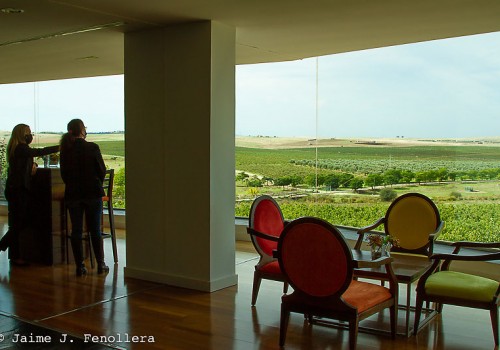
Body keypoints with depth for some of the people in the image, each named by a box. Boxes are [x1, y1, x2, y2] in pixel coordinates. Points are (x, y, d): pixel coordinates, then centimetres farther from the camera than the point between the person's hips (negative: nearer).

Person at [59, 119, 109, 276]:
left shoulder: (65, 150, -2)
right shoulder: (92, 147, -10)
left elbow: (64, 174, 5)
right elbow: (102, 170, -3)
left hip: (72, 194, 2)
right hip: (93, 193, -2)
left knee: (76, 230, 8)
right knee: (95, 230, 7)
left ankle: (80, 266, 9)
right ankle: (100, 264, 12)